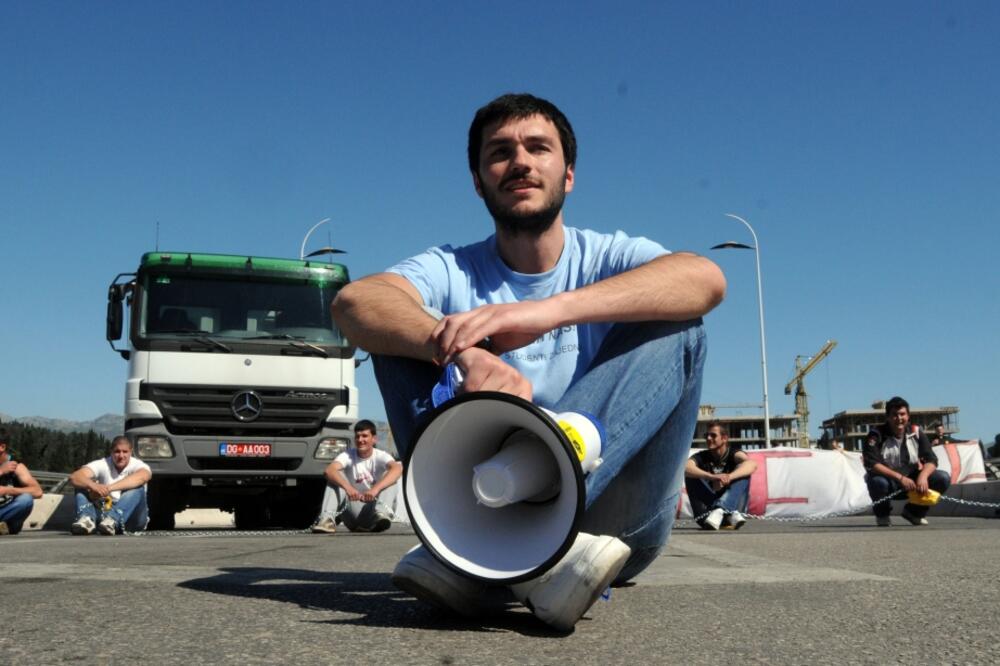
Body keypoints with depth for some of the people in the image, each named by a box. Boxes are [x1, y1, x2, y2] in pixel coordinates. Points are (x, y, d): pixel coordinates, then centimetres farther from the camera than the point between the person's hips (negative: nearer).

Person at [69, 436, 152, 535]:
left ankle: (112, 520, -48)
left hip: (131, 517, -2)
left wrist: (109, 488, -42)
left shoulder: (137, 465, -6)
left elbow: (142, 477, -33)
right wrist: (93, 485, -39)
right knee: (81, 485, -11)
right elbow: (74, 477, -17)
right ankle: (86, 519, -37)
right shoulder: (103, 464, 0)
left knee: (137, 488, -28)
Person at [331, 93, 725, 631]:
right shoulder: (451, 270, 5)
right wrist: (466, 354, -39)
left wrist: (546, 310, -34)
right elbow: (354, 302, -18)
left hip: (613, 521, 0)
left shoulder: (608, 257, 4)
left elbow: (705, 278, -20)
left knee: (674, 328, -18)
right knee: (403, 333, -12)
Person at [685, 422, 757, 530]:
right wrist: (712, 477, -42)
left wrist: (728, 477, -46)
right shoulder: (701, 457, 1)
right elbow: (684, 467, -24)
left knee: (743, 472, -19)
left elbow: (752, 464, -28)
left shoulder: (733, 454, -3)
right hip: (707, 510, 1)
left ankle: (719, 511, -40)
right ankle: (730, 515, -33)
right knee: (691, 475, -17)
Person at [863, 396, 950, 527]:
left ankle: (914, 512, 10)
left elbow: (931, 460, -5)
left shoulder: (916, 433, -1)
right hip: (888, 480, -4)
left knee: (943, 479, -14)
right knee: (878, 482, -38)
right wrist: (900, 478, -33)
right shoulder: (876, 435, -15)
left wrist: (923, 476, -28)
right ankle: (882, 515, -2)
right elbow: (871, 464, -25)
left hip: (911, 480, 4)